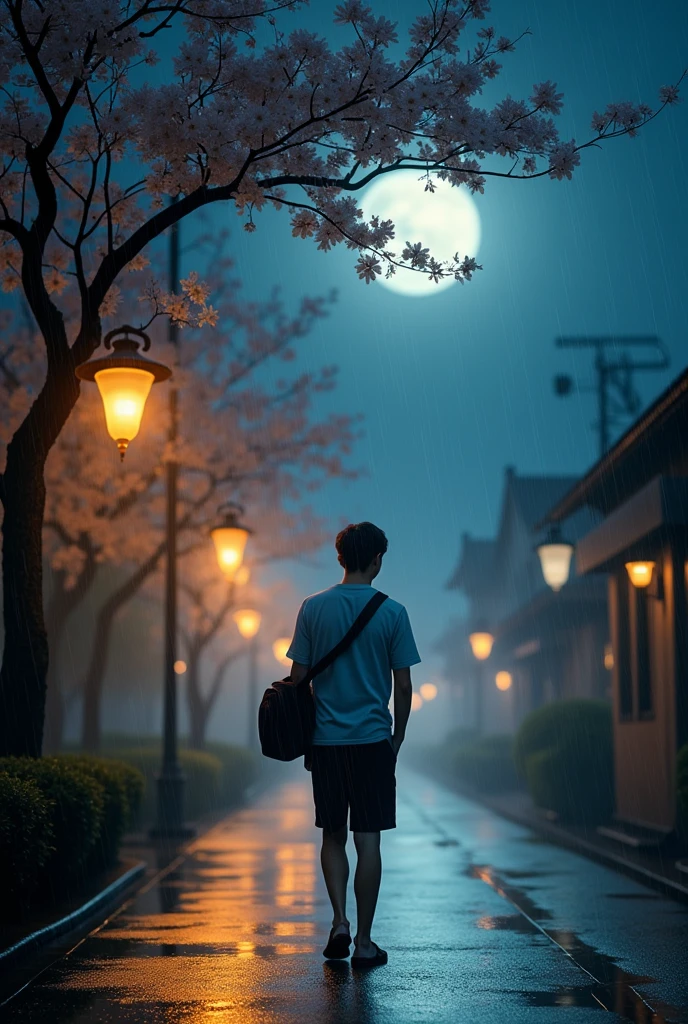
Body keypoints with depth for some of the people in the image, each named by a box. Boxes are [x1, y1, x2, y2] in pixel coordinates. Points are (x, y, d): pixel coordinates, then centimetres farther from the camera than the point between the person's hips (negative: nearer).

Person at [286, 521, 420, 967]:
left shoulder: (313, 608, 0)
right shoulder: (392, 612, -4)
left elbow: (298, 677, 2)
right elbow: (403, 685, -2)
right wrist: (398, 735, 11)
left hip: (325, 740, 2)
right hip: (373, 740, -2)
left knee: (333, 836, 15)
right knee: (368, 840, 3)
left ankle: (339, 920, 4)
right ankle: (363, 942, 6)